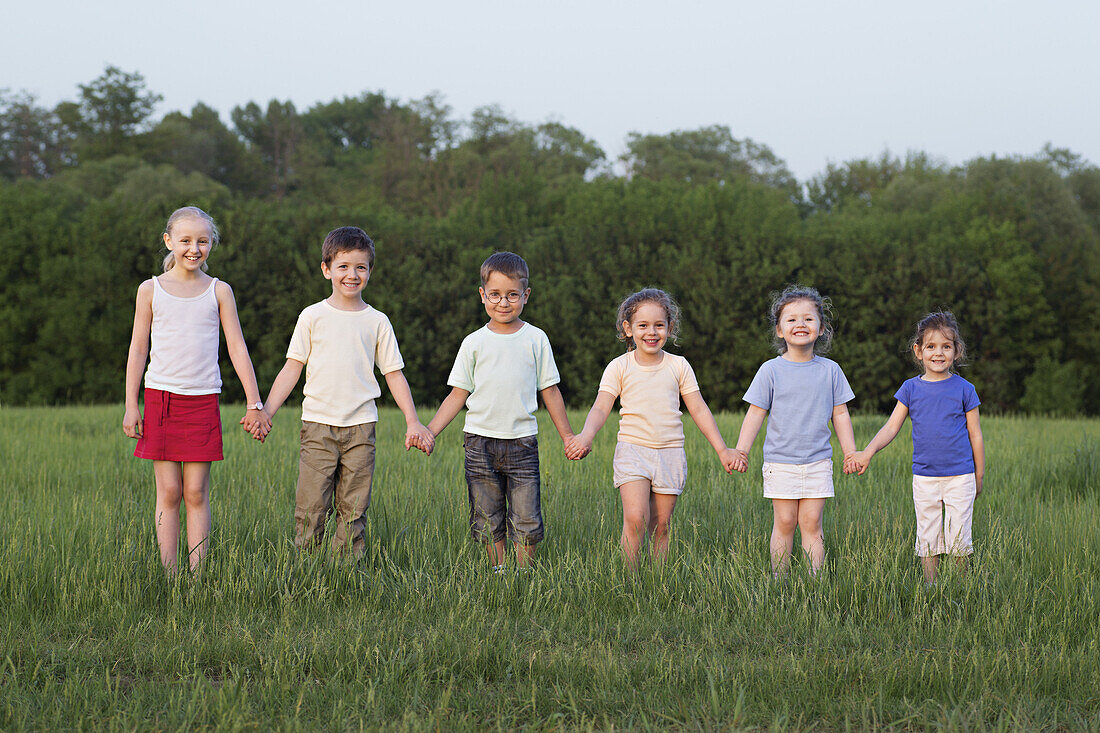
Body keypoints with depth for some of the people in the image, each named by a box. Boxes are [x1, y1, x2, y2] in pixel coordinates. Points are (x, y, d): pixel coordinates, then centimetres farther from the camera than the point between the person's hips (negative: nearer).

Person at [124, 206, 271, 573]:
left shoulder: (219, 291, 6)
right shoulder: (151, 290, 5)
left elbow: (237, 348, 5)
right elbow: (138, 349, 6)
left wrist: (254, 403, 2)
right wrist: (131, 405, 2)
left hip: (203, 401, 0)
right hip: (161, 397, 0)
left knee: (196, 493, 0)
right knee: (168, 493, 0)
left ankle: (198, 575, 2)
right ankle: (169, 576, 2)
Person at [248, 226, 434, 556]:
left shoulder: (377, 321, 8)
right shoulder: (313, 316, 5)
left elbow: (394, 374, 11)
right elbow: (292, 368, 5)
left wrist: (412, 421, 4)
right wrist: (266, 413, -4)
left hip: (360, 427, 1)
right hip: (318, 423, -1)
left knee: (353, 510, 2)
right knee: (311, 507, -6)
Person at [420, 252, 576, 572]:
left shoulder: (536, 339, 4)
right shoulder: (474, 342, 5)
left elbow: (549, 391, 10)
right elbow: (458, 395, 7)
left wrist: (567, 435, 11)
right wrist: (429, 430, -2)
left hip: (522, 440, -1)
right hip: (480, 440, 1)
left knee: (526, 519, -4)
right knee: (488, 519, 5)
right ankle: (498, 573, 14)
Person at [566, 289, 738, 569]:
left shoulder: (678, 366, 7)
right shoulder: (619, 367, 2)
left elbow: (699, 410, 10)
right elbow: (601, 408, -6)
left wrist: (722, 450, 5)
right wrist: (585, 436, -26)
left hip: (671, 453, 2)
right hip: (632, 449, -2)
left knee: (661, 526, 4)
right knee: (636, 519, -18)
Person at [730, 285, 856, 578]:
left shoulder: (830, 370, 4)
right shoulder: (771, 370, -1)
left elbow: (840, 414, 10)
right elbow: (756, 413, 1)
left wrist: (851, 452, 8)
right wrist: (741, 450, -6)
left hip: (818, 462, 1)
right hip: (781, 461, -1)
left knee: (811, 523, 0)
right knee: (784, 523, 0)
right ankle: (779, 581, 7)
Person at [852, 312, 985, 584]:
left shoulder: (964, 389, -1)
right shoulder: (911, 389, 3)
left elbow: (975, 436, 5)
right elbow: (891, 427, 1)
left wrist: (979, 477, 7)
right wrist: (867, 452, -15)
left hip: (960, 477, -2)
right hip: (924, 477, 2)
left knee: (958, 539, -2)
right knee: (927, 539, 6)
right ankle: (930, 589, 15)